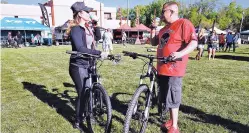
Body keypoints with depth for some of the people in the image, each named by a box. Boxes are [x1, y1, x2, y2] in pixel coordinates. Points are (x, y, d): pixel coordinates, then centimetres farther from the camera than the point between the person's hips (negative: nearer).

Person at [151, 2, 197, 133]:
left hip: (173, 68, -8)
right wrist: (153, 29, 11)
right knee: (165, 97, 16)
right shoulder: (165, 28, 20)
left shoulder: (184, 23, -7)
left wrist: (180, 53, -32)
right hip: (162, 68, 8)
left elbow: (193, 43, -17)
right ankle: (171, 120, 33)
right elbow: (154, 42, 24)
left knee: (172, 99, -1)